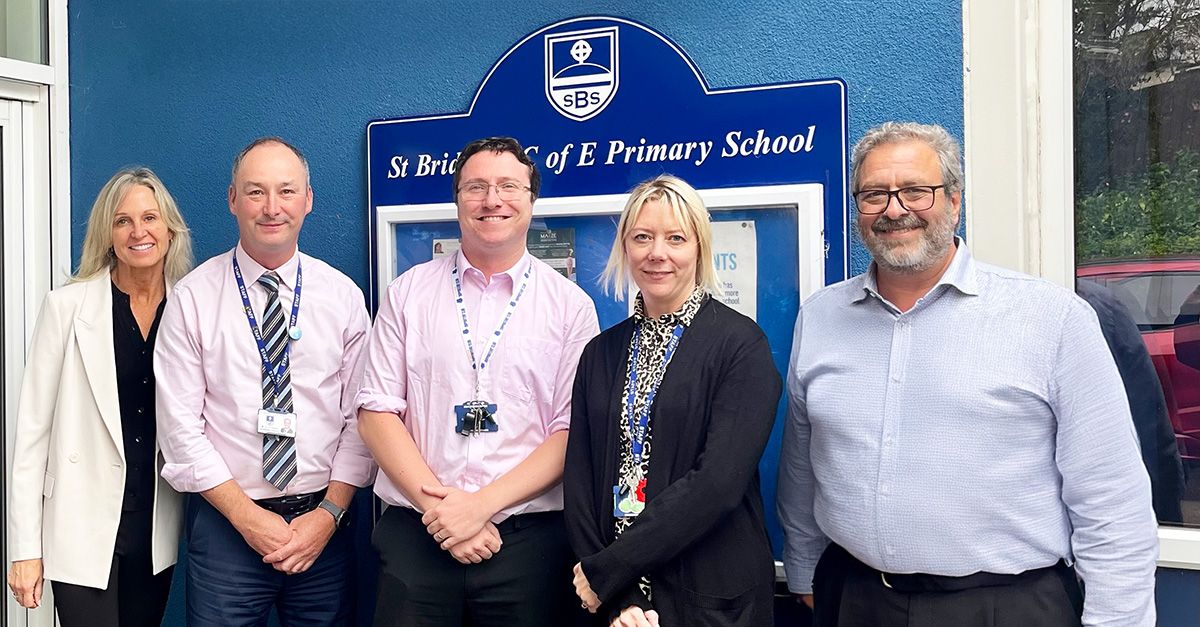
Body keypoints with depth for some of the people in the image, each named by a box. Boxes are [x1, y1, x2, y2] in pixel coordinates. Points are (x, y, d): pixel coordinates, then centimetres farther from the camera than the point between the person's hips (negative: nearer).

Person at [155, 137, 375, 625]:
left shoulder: (344, 296, 2)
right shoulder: (191, 298, -3)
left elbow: (361, 416, 0)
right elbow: (180, 426, -5)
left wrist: (330, 512, -8)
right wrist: (247, 515, -10)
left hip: (323, 524, 1)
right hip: (225, 525, -1)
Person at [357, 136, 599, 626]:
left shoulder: (570, 305, 1)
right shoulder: (407, 293, 5)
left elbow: (572, 431, -2)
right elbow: (376, 413, 2)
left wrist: (483, 503, -12)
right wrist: (439, 505, -9)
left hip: (529, 538, 0)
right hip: (414, 534, 1)